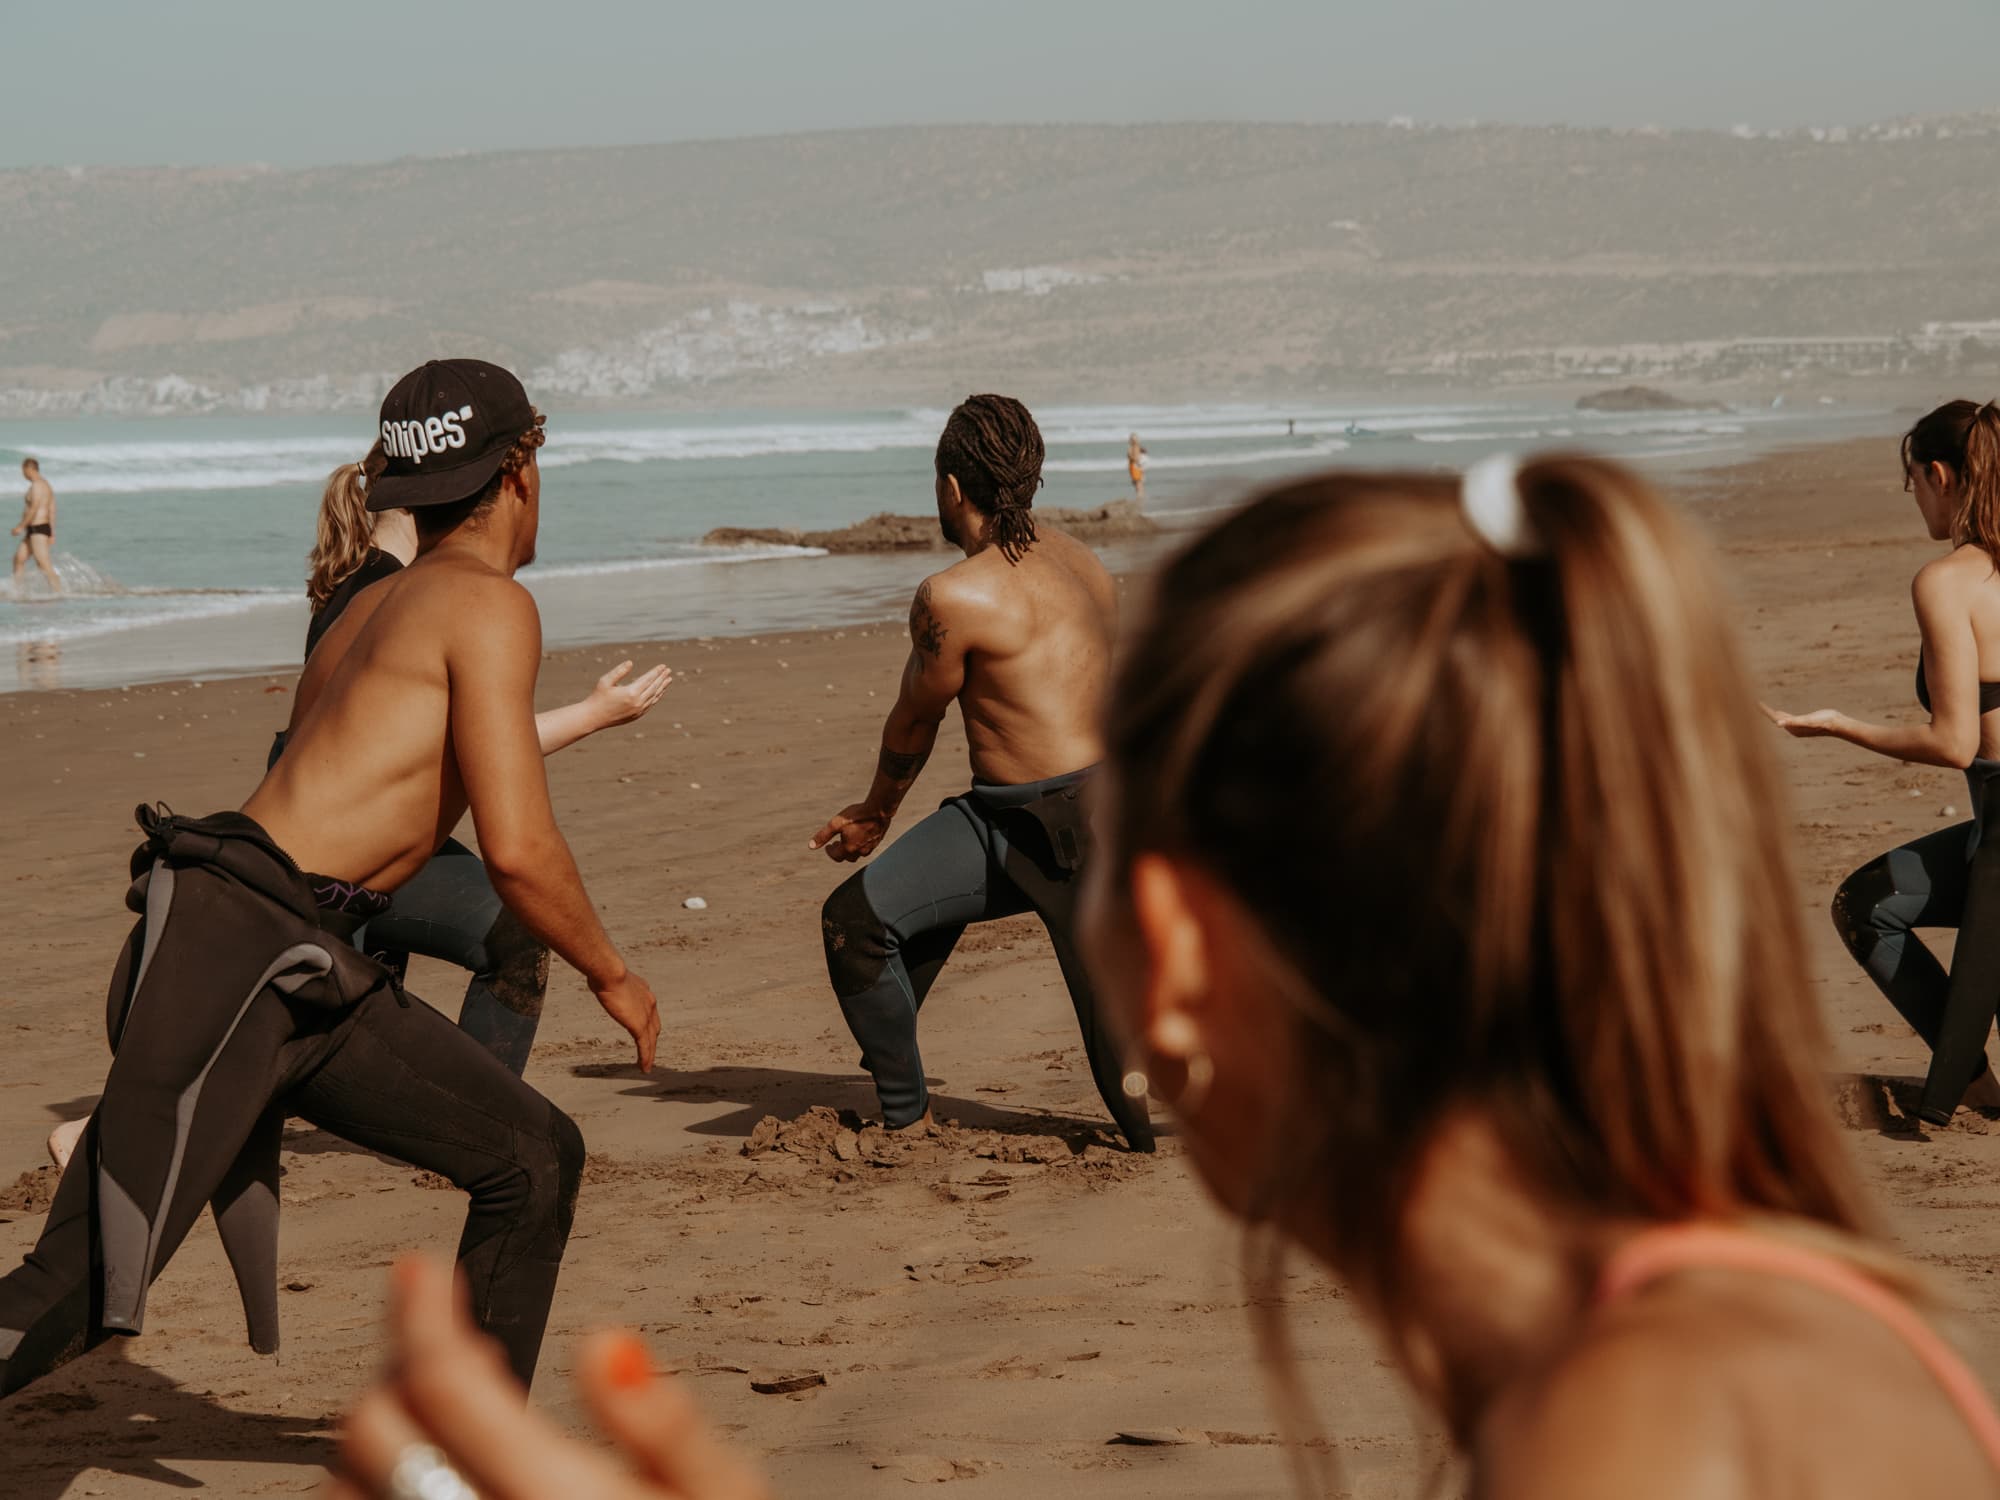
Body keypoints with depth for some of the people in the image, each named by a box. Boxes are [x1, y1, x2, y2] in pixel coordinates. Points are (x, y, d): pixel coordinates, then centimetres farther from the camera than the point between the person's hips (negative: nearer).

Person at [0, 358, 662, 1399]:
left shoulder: (371, 610, 23)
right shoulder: (488, 605, -6)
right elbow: (516, 848, -14)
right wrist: (611, 974, 0)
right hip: (234, 946, -10)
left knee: (535, 1159, 11)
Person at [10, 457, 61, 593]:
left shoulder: (37, 485, -13)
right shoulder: (45, 485, 18)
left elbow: (34, 509, -21)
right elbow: (52, 511, 16)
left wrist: (21, 527, -18)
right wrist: (52, 534, 16)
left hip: (38, 529, -11)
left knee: (43, 564, -13)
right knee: (19, 558, 13)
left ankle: (58, 591, -16)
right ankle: (16, 591, 16)